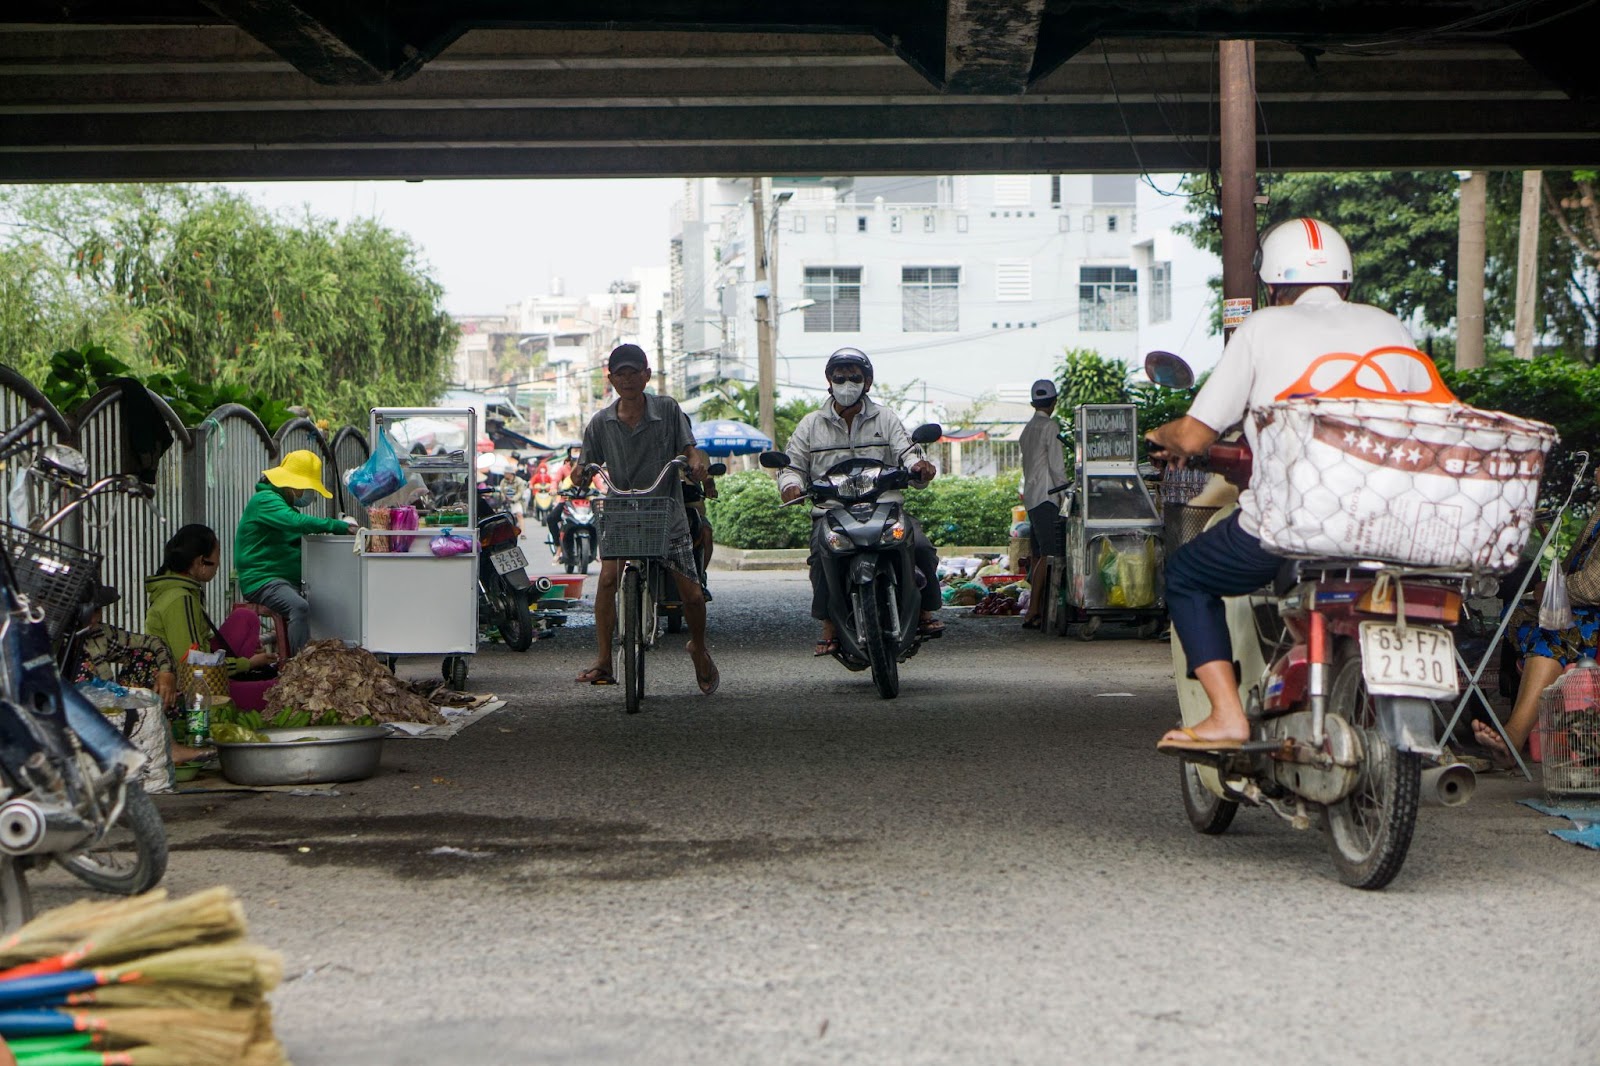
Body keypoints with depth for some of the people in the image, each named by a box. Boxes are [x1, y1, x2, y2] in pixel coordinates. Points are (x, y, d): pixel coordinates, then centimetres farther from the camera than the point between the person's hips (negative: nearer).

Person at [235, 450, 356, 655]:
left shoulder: (284, 503, 26)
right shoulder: (265, 500, -8)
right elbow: (296, 522, -26)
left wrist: (341, 526, 1)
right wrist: (339, 526, -25)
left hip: (289, 581, 10)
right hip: (262, 580, -10)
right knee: (300, 607, -35)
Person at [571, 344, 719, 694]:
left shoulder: (668, 409, -1)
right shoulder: (601, 422, 3)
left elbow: (688, 447, -1)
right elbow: (588, 460, 5)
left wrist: (696, 462, -23)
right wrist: (580, 469, -18)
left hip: (667, 512, 0)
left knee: (691, 593, -2)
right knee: (608, 577, -23)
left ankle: (699, 648, 29)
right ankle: (603, 662, -20)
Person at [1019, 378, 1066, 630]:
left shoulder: (1028, 429, 18)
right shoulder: (1050, 427, -9)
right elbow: (1057, 466, -14)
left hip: (1030, 496, 10)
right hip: (1046, 496, -10)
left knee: (1038, 555, 10)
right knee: (1048, 555, -12)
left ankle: (1038, 609, 10)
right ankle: (1033, 611, -18)